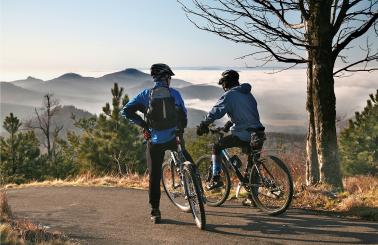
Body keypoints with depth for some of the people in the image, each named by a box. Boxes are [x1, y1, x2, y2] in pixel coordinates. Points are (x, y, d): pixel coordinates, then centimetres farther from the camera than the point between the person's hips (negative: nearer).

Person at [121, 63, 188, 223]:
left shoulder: (146, 94, 1)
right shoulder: (174, 93, 1)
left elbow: (126, 111, -5)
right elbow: (183, 115, 6)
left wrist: (142, 124, 4)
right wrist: (181, 129, 24)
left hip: (154, 142, 0)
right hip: (172, 139, 0)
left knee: (154, 176, 7)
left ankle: (155, 212, 9)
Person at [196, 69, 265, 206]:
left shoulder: (229, 95, -4)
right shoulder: (248, 94, 21)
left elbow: (216, 112, -15)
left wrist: (203, 125, -6)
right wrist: (229, 124, 38)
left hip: (242, 135, -7)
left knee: (217, 146, 11)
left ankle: (216, 178, 6)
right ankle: (252, 197, 20)